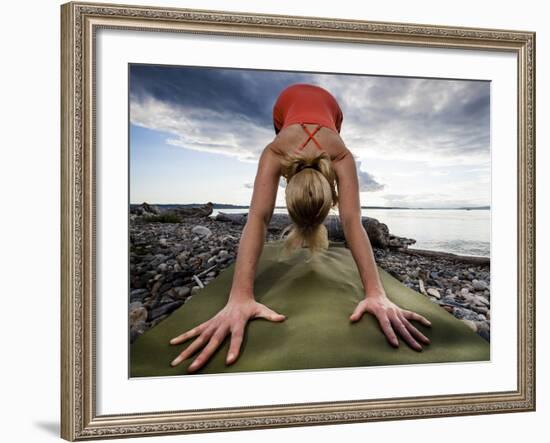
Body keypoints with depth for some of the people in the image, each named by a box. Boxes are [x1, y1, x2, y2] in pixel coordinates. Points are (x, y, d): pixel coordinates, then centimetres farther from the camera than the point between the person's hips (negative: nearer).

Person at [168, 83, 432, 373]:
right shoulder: (274, 155, -46)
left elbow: (352, 221, -54)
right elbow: (257, 219, -57)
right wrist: (239, 298, -69)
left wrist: (377, 293, -64)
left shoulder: (341, 159, -45)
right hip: (288, 102, 0)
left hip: (327, 105, 0)